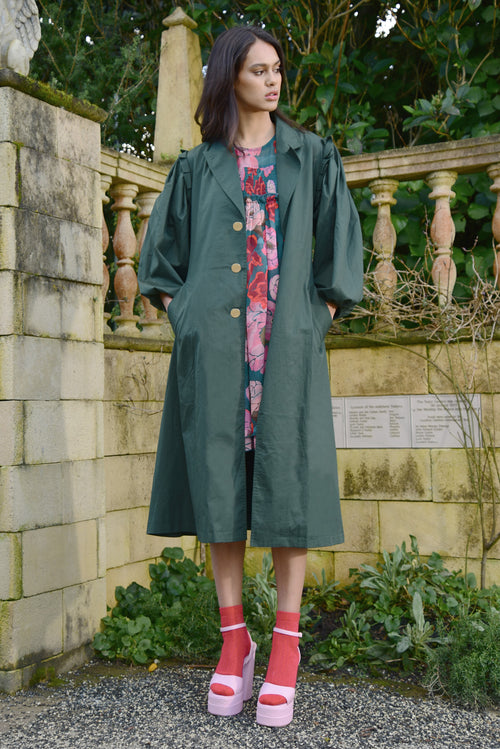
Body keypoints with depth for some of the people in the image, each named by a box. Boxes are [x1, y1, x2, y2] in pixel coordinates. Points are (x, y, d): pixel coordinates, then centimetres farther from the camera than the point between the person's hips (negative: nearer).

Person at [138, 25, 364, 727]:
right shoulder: (197, 167, 15)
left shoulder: (312, 156, 15)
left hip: (286, 340, -1)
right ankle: (234, 638, 11)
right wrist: (183, 318, 5)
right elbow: (163, 252, 18)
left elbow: (339, 247, 9)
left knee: (287, 479, -5)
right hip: (215, 344, 1)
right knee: (220, 479, 0)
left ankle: (286, 644, 4)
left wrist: (318, 322, 0)